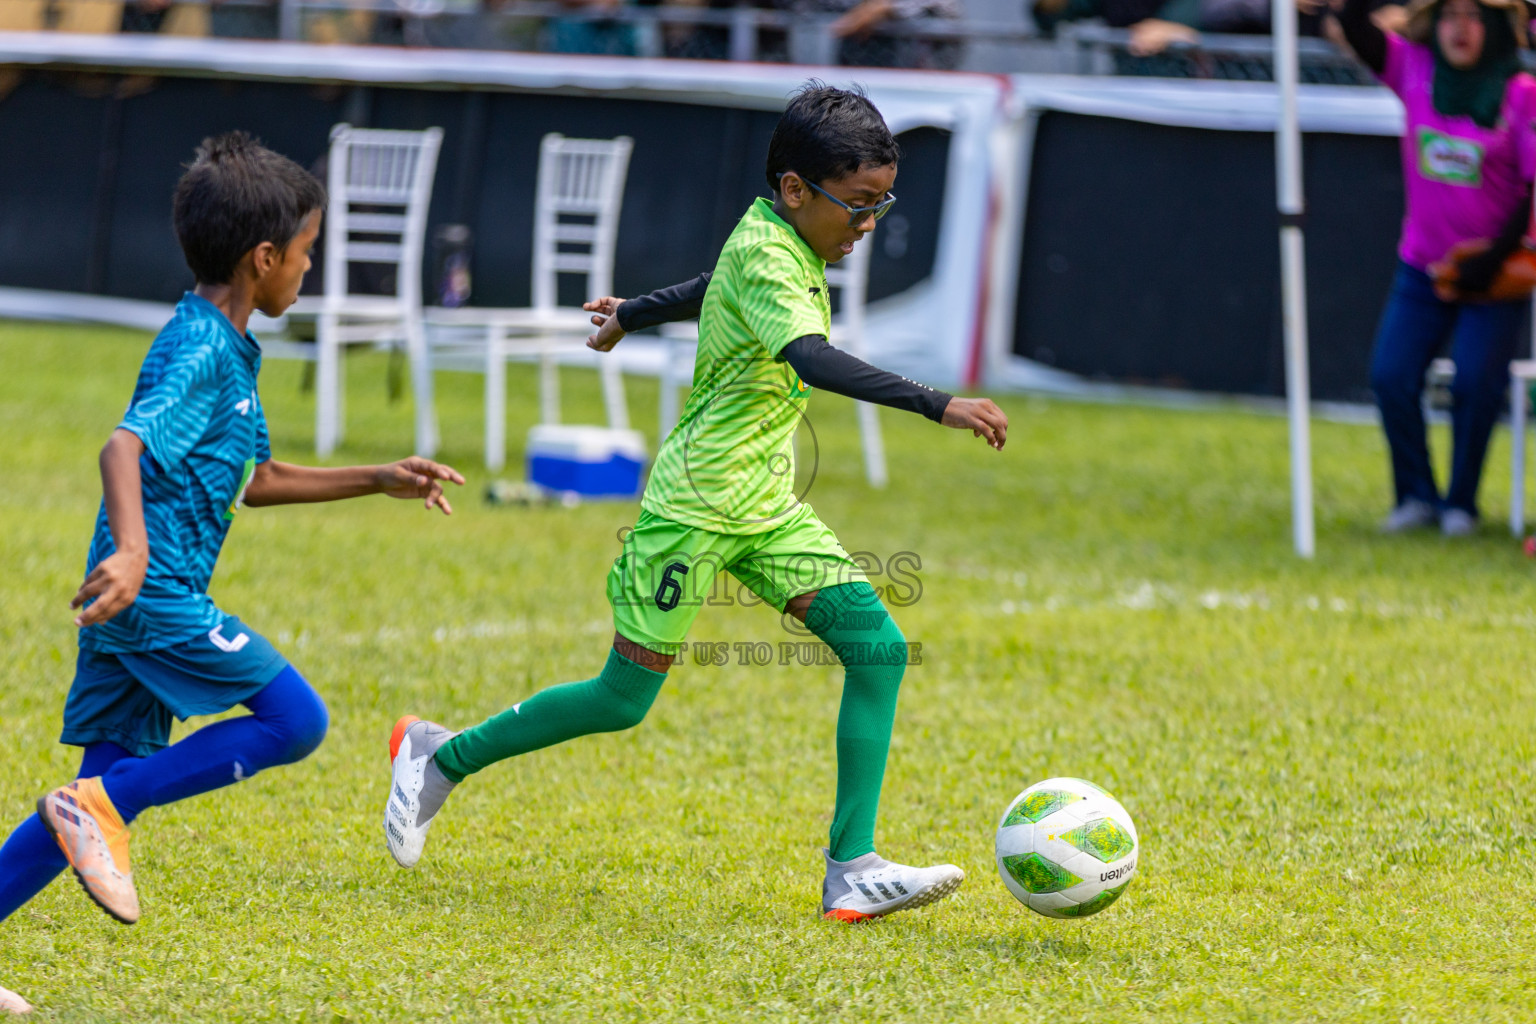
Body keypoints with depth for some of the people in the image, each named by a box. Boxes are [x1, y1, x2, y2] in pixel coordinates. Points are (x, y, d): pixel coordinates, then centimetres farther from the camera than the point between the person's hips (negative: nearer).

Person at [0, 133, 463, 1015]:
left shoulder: (228, 347, 18)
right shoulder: (201, 353, -14)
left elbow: (255, 482, 29)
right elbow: (124, 447, -30)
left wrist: (380, 480, 28)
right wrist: (131, 551, -46)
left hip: (144, 598, 10)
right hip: (155, 591, -10)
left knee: (114, 790, 8)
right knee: (295, 721, -6)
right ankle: (101, 806, -8)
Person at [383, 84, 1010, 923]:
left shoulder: (772, 236, 7)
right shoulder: (768, 262, -22)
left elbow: (709, 291, 29)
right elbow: (814, 360, -40)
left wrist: (634, 314, 48)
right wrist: (937, 406, -48)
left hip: (765, 507, 9)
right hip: (696, 505, -9)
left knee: (878, 647, -7)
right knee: (622, 701, 0)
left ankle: (853, 871, -9)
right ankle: (441, 759, 20)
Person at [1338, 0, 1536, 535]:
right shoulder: (1415, 71, -1)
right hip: (1422, 268, 3)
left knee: (1474, 383, -13)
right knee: (1391, 376, -6)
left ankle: (1461, 503, 4)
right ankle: (1416, 495, 7)